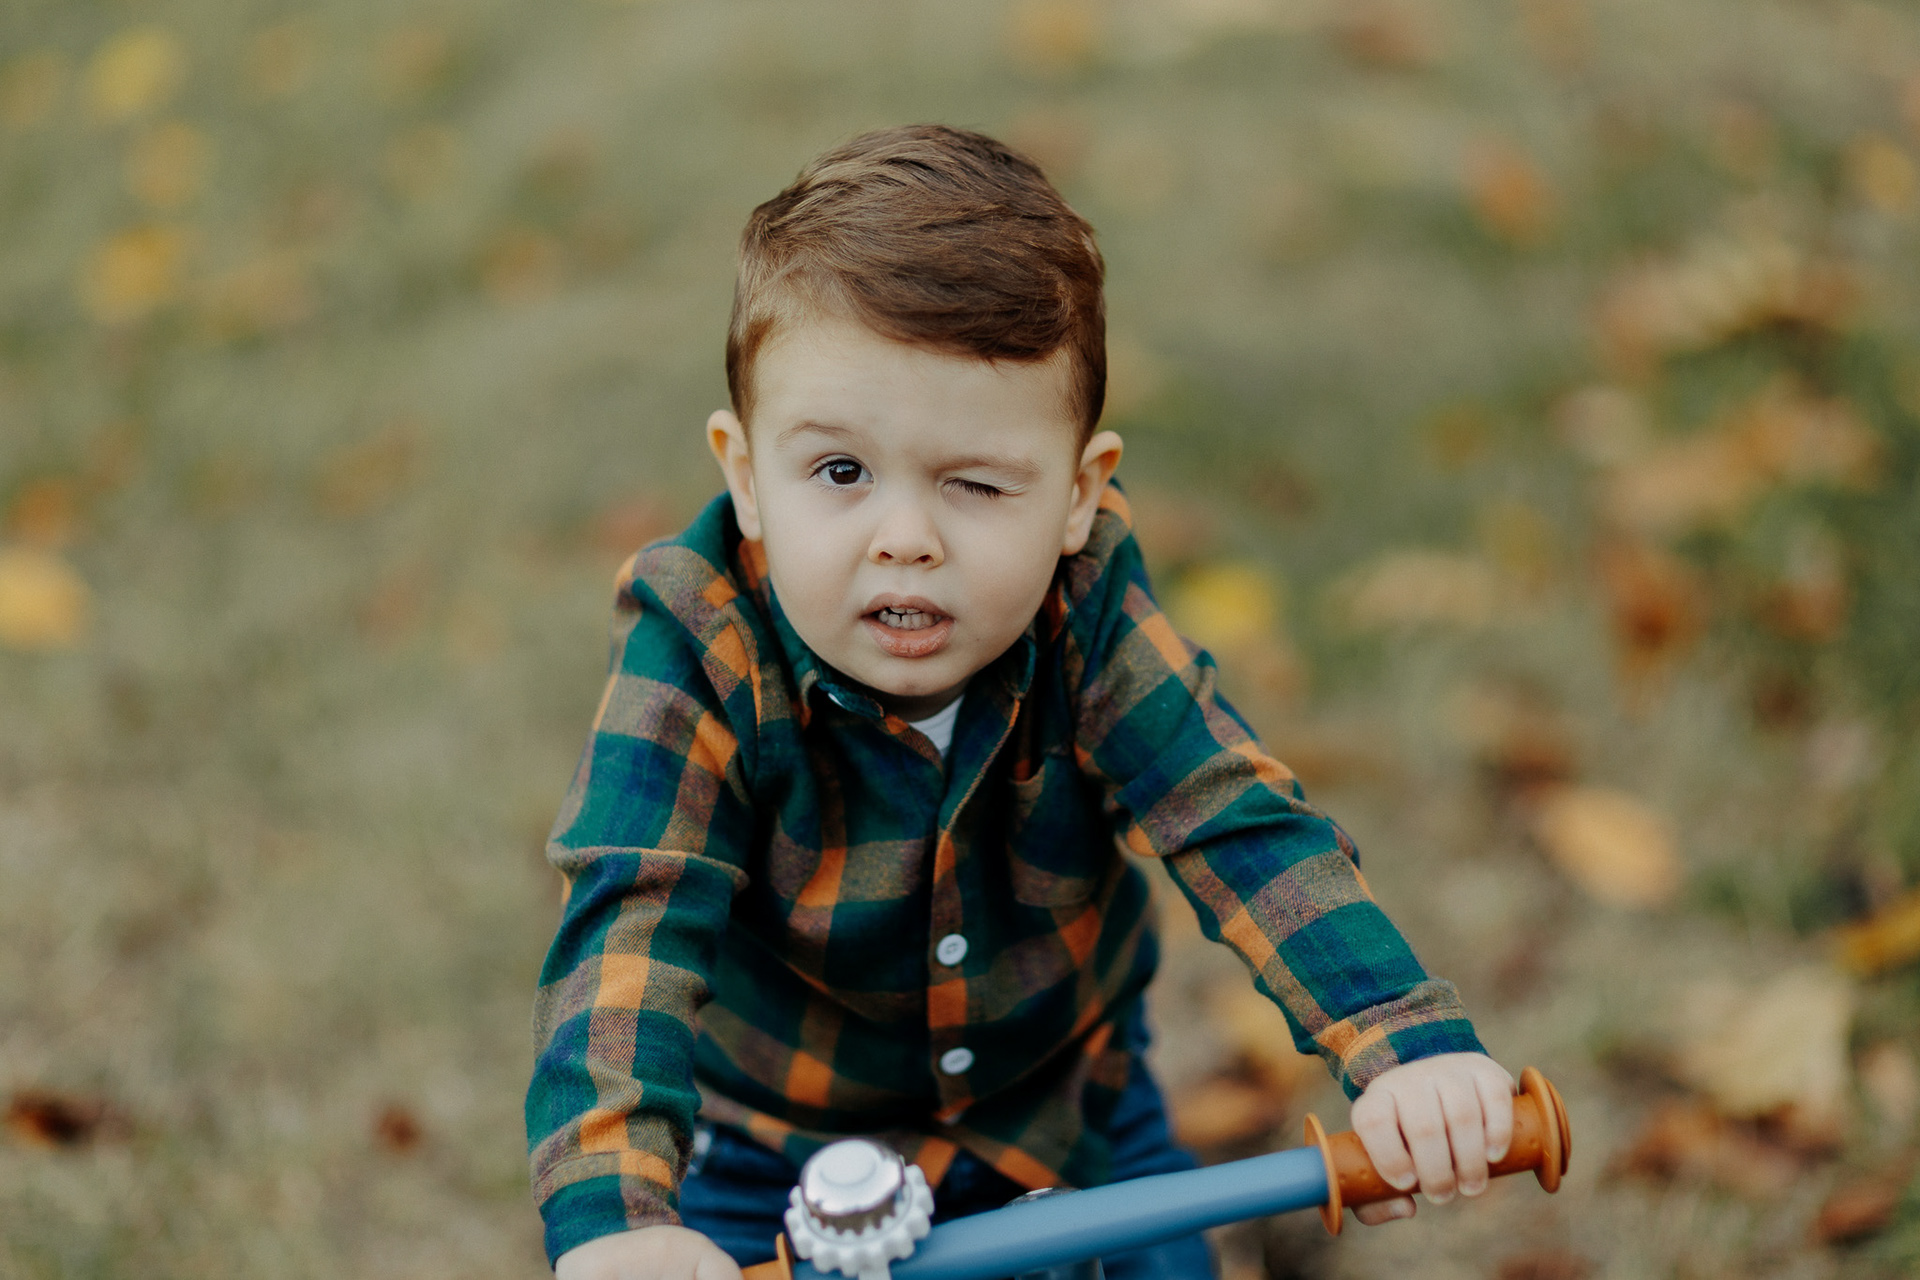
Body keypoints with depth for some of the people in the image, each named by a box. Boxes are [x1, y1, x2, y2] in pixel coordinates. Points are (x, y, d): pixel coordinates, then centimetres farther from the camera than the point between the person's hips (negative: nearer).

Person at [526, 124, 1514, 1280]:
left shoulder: (1088, 626, -23)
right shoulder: (700, 664, -29)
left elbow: (1247, 831, -29)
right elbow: (627, 929, -39)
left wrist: (1414, 1049, -45)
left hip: (1069, 1118, 2)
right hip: (772, 1167, -1)